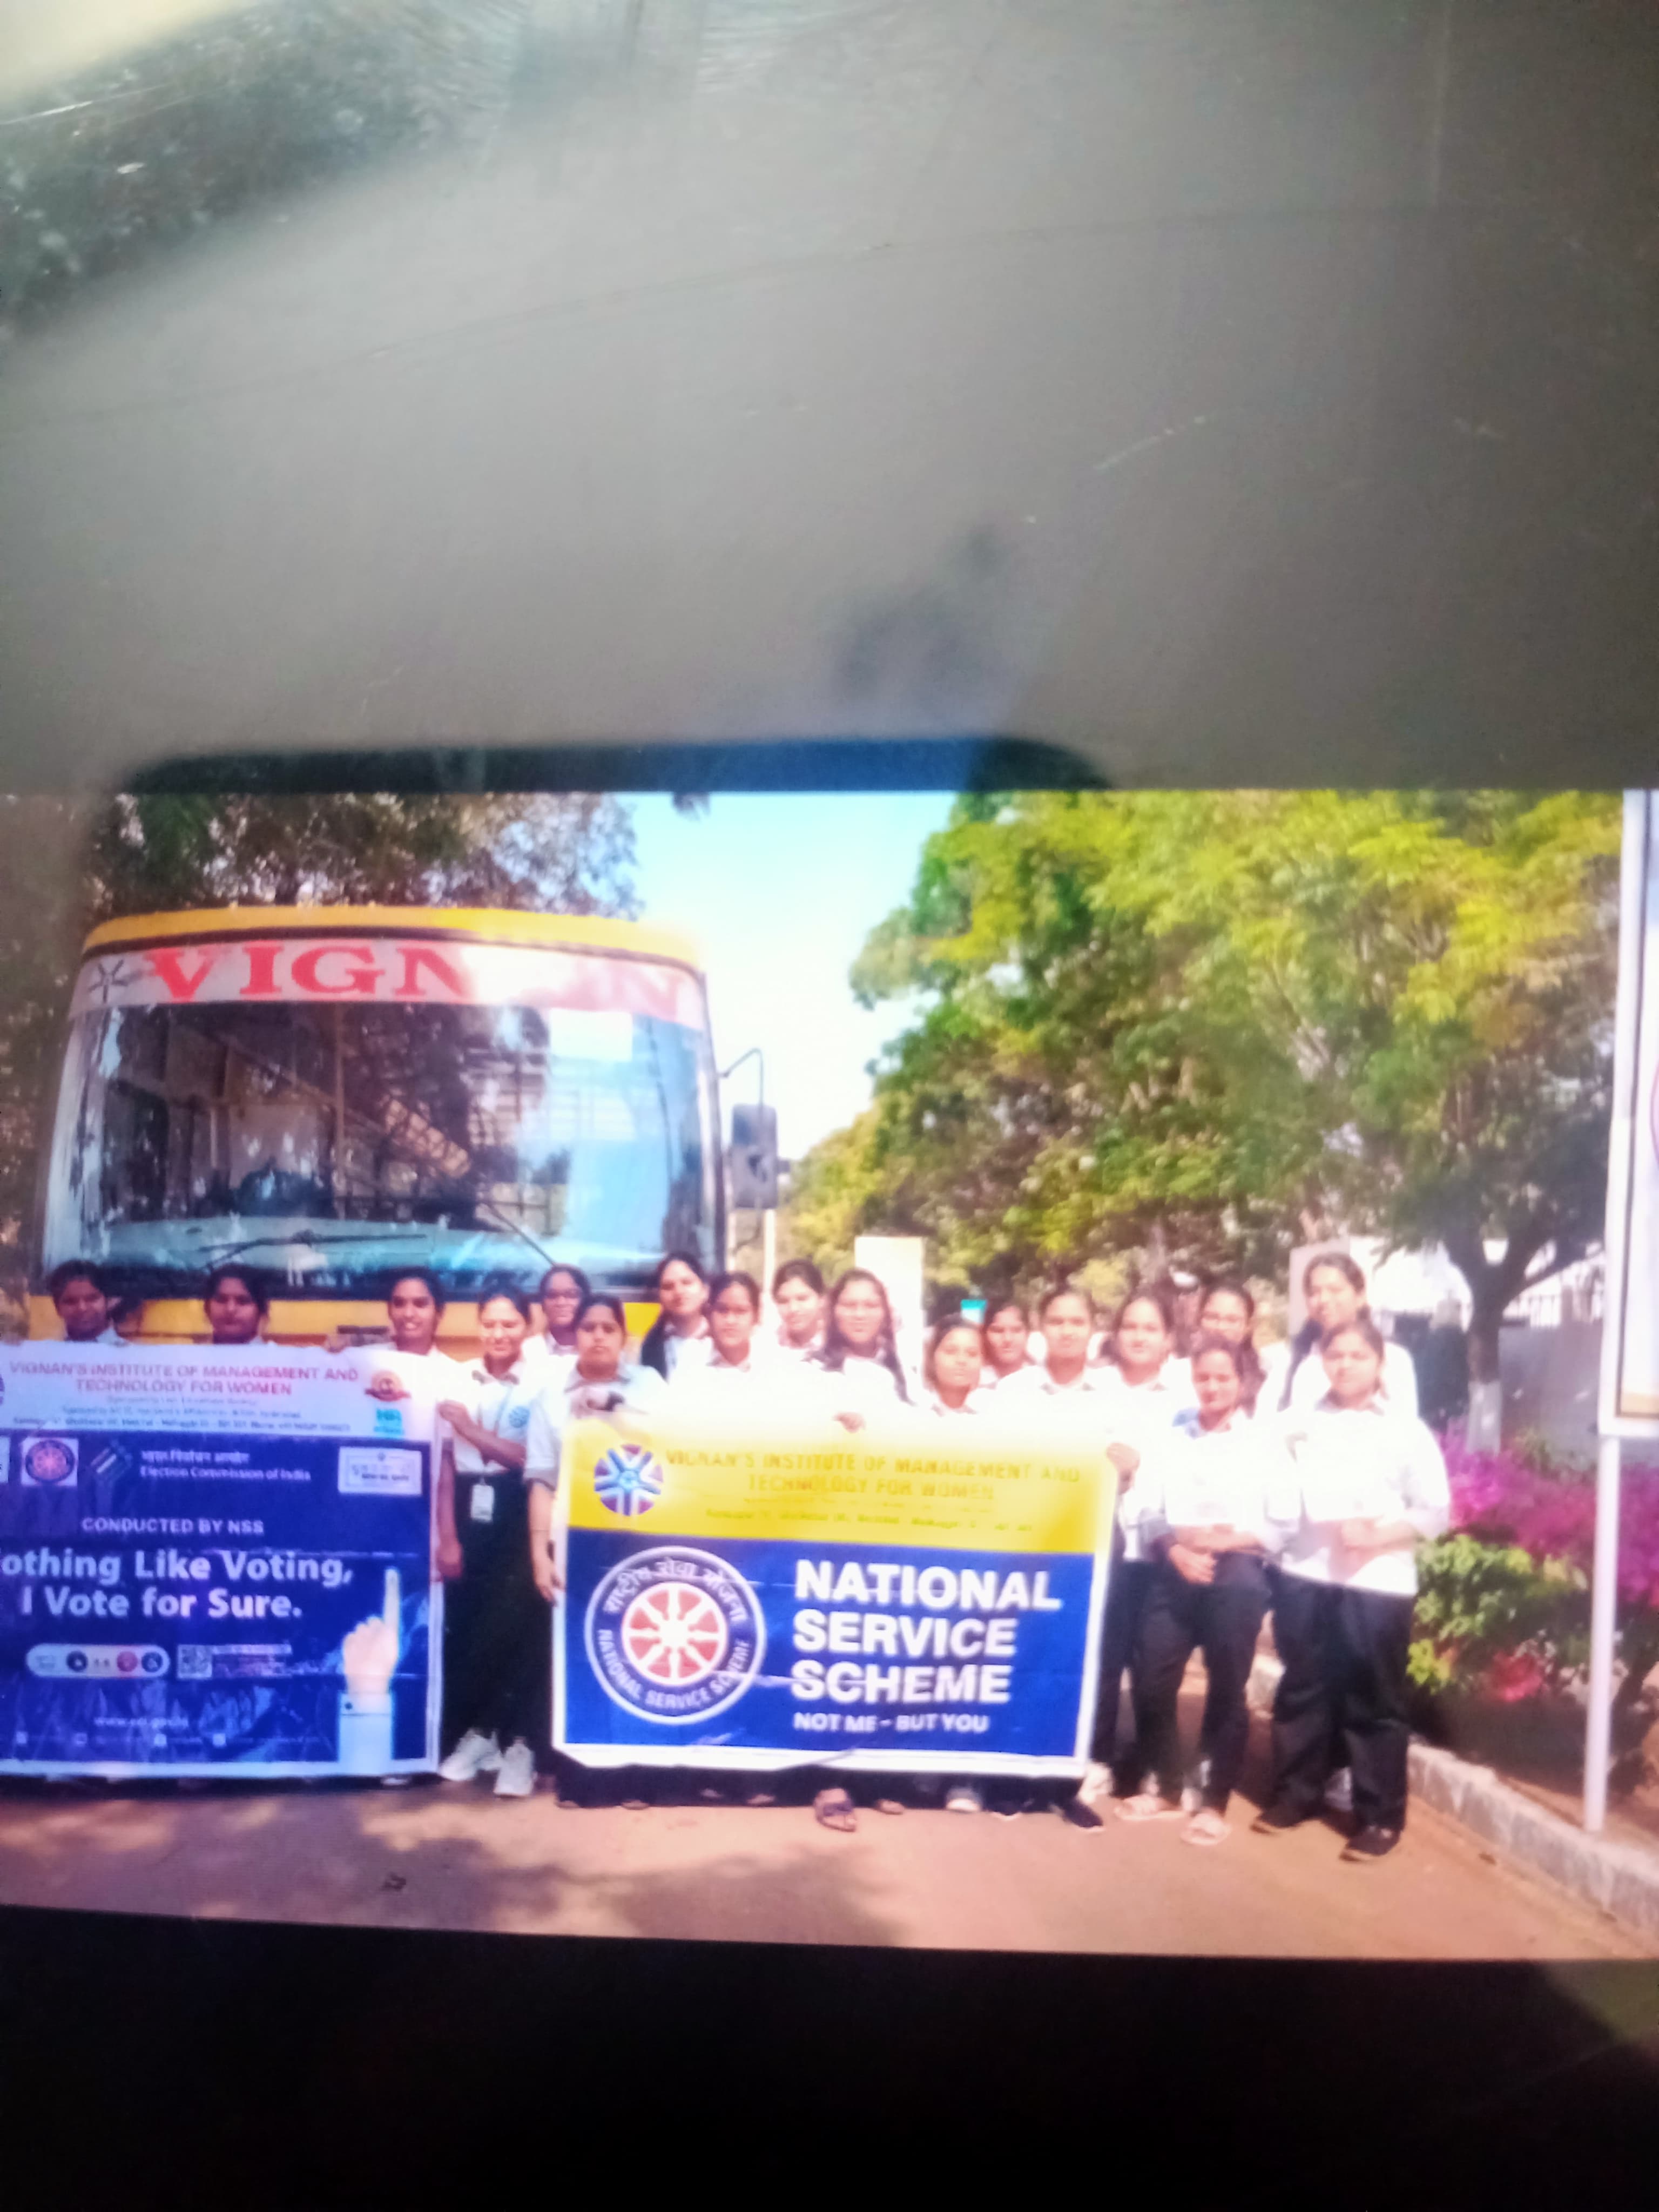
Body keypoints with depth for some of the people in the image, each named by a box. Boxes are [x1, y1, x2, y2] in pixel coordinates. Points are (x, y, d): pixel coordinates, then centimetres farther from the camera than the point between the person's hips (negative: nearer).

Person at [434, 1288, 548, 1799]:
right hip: (469, 1511, 3)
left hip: (517, 1515, -3)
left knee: (520, 1626, -6)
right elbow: (446, 1462, 3)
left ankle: (517, 1741, 5)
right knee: (462, 1622, 4)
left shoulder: (542, 1384, -6)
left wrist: (473, 1430, -17)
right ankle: (475, 1731, 21)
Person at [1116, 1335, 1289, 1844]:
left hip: (1237, 1576, -3)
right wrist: (1175, 1550, -11)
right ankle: (1166, 1789, 19)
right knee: (1151, 1683, 1)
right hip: (1174, 1574, 3)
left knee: (1227, 1689, 1)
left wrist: (1229, 1539, -14)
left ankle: (1214, 1803, 14)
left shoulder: (1265, 1445, 7)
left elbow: (1282, 1524, 0)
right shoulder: (1169, 1441, 15)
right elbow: (1148, 1512, 7)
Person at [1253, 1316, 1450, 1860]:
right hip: (1305, 1576, 3)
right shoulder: (1298, 1424, 9)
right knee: (1302, 1689, 12)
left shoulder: (1407, 1432, 0)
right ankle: (1293, 1794, 26)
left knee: (1374, 1700, 4)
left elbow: (1436, 1512, -2)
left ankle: (1380, 1816, 14)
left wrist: (1379, 1535, -13)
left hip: (1378, 1584, -3)